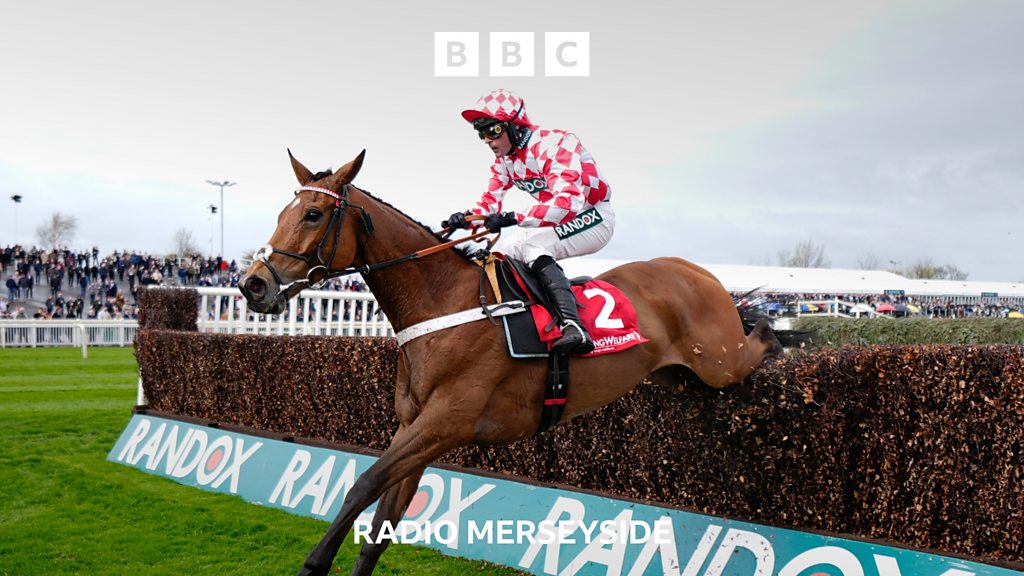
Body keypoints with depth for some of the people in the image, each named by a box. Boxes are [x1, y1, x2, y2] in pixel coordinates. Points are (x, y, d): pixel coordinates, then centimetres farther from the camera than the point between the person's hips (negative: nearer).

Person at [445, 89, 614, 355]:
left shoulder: (555, 144, -26)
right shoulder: (503, 160, 1)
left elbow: (567, 201, -39)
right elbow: (490, 202, -1)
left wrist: (512, 218, -47)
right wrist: (465, 217, -25)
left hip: (594, 218, -9)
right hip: (556, 223, 9)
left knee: (531, 247, -31)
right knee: (501, 256, 1)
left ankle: (573, 327, -45)